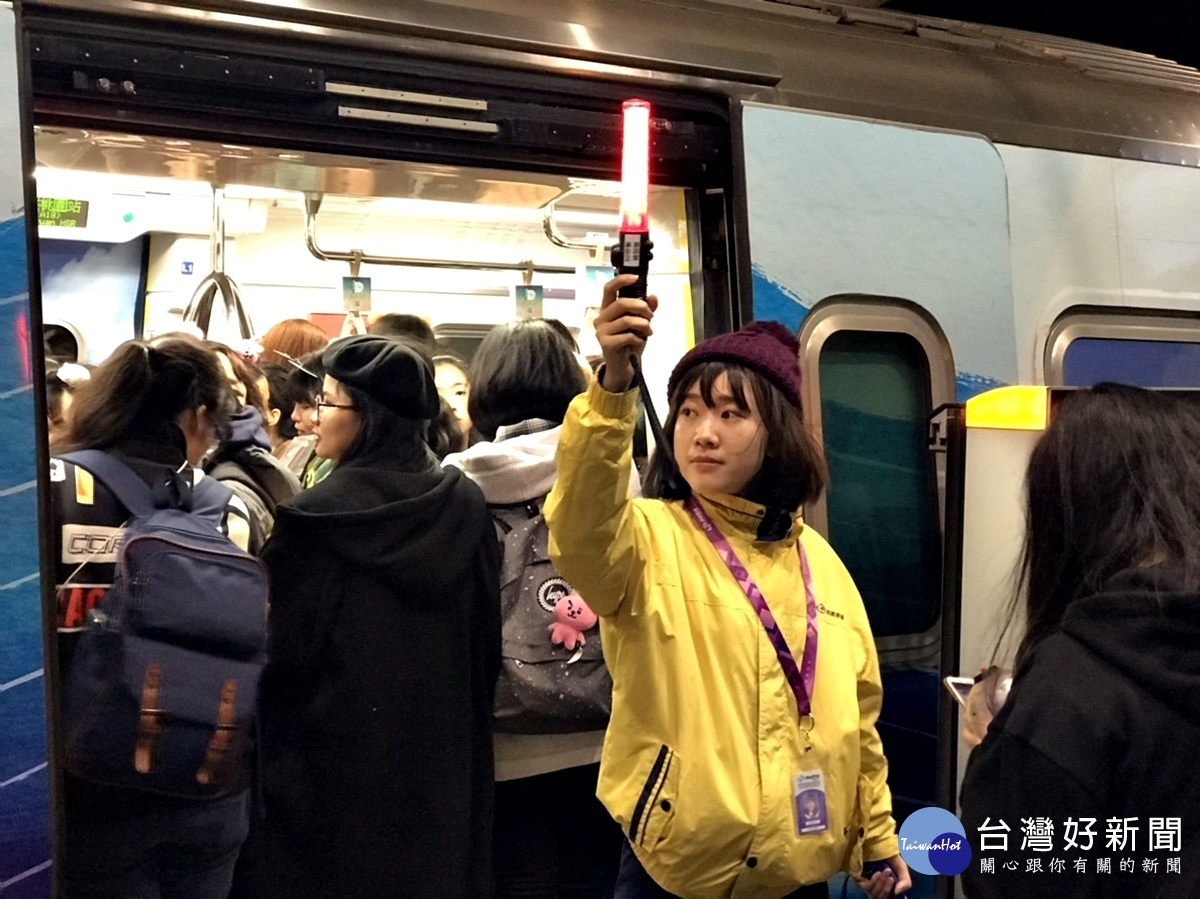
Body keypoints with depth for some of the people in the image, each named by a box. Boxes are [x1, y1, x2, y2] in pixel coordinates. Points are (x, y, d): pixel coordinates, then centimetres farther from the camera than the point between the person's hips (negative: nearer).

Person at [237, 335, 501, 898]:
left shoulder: (313, 520, -17)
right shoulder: (466, 505, -3)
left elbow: (279, 653, -11)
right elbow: (488, 642, 4)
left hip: (333, 765, -4)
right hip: (441, 759, 5)